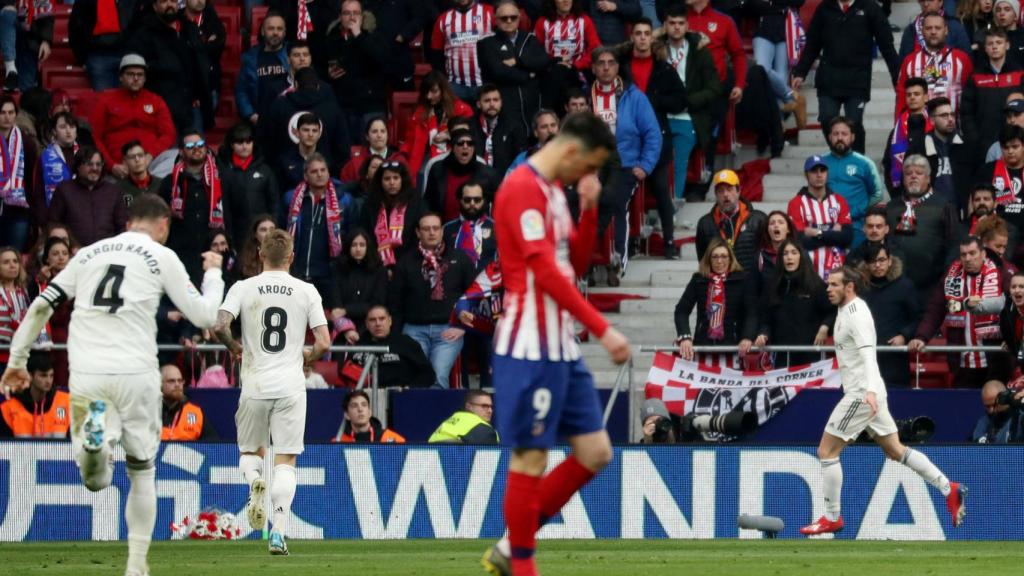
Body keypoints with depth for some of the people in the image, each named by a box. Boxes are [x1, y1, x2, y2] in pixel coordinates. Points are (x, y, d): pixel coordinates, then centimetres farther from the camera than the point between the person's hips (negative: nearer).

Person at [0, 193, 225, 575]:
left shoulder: (90, 253, 16)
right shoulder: (162, 257, 5)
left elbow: (41, 306, 14)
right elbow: (205, 316, 7)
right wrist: (213, 273, 26)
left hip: (85, 374, 2)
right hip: (135, 373, -2)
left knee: (96, 480, 6)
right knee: (142, 471, 16)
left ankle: (95, 438, -29)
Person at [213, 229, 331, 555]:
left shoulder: (243, 288, 0)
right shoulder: (307, 292, 1)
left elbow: (219, 326, -13)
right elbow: (323, 344, -3)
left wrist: (234, 348, 8)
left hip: (254, 385, 0)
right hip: (290, 387, 0)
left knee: (250, 451, 19)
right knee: (286, 460, 4)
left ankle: (254, 481, -15)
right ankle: (279, 531, -9)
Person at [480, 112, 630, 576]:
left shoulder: (554, 190, 16)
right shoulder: (523, 188, -13)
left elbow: (576, 265, 20)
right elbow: (547, 272, -20)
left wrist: (589, 209, 6)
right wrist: (603, 330, -21)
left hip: (562, 345, 10)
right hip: (531, 346, -10)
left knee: (595, 453, 8)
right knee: (531, 457, -4)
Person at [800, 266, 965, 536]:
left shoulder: (856, 315, -16)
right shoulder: (846, 311, 15)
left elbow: (868, 354, -30)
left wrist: (870, 390, -43)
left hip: (861, 394, -10)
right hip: (860, 393, 10)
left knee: (827, 451, -5)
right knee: (895, 450, 12)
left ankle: (831, 518, 0)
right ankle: (949, 490, 10)